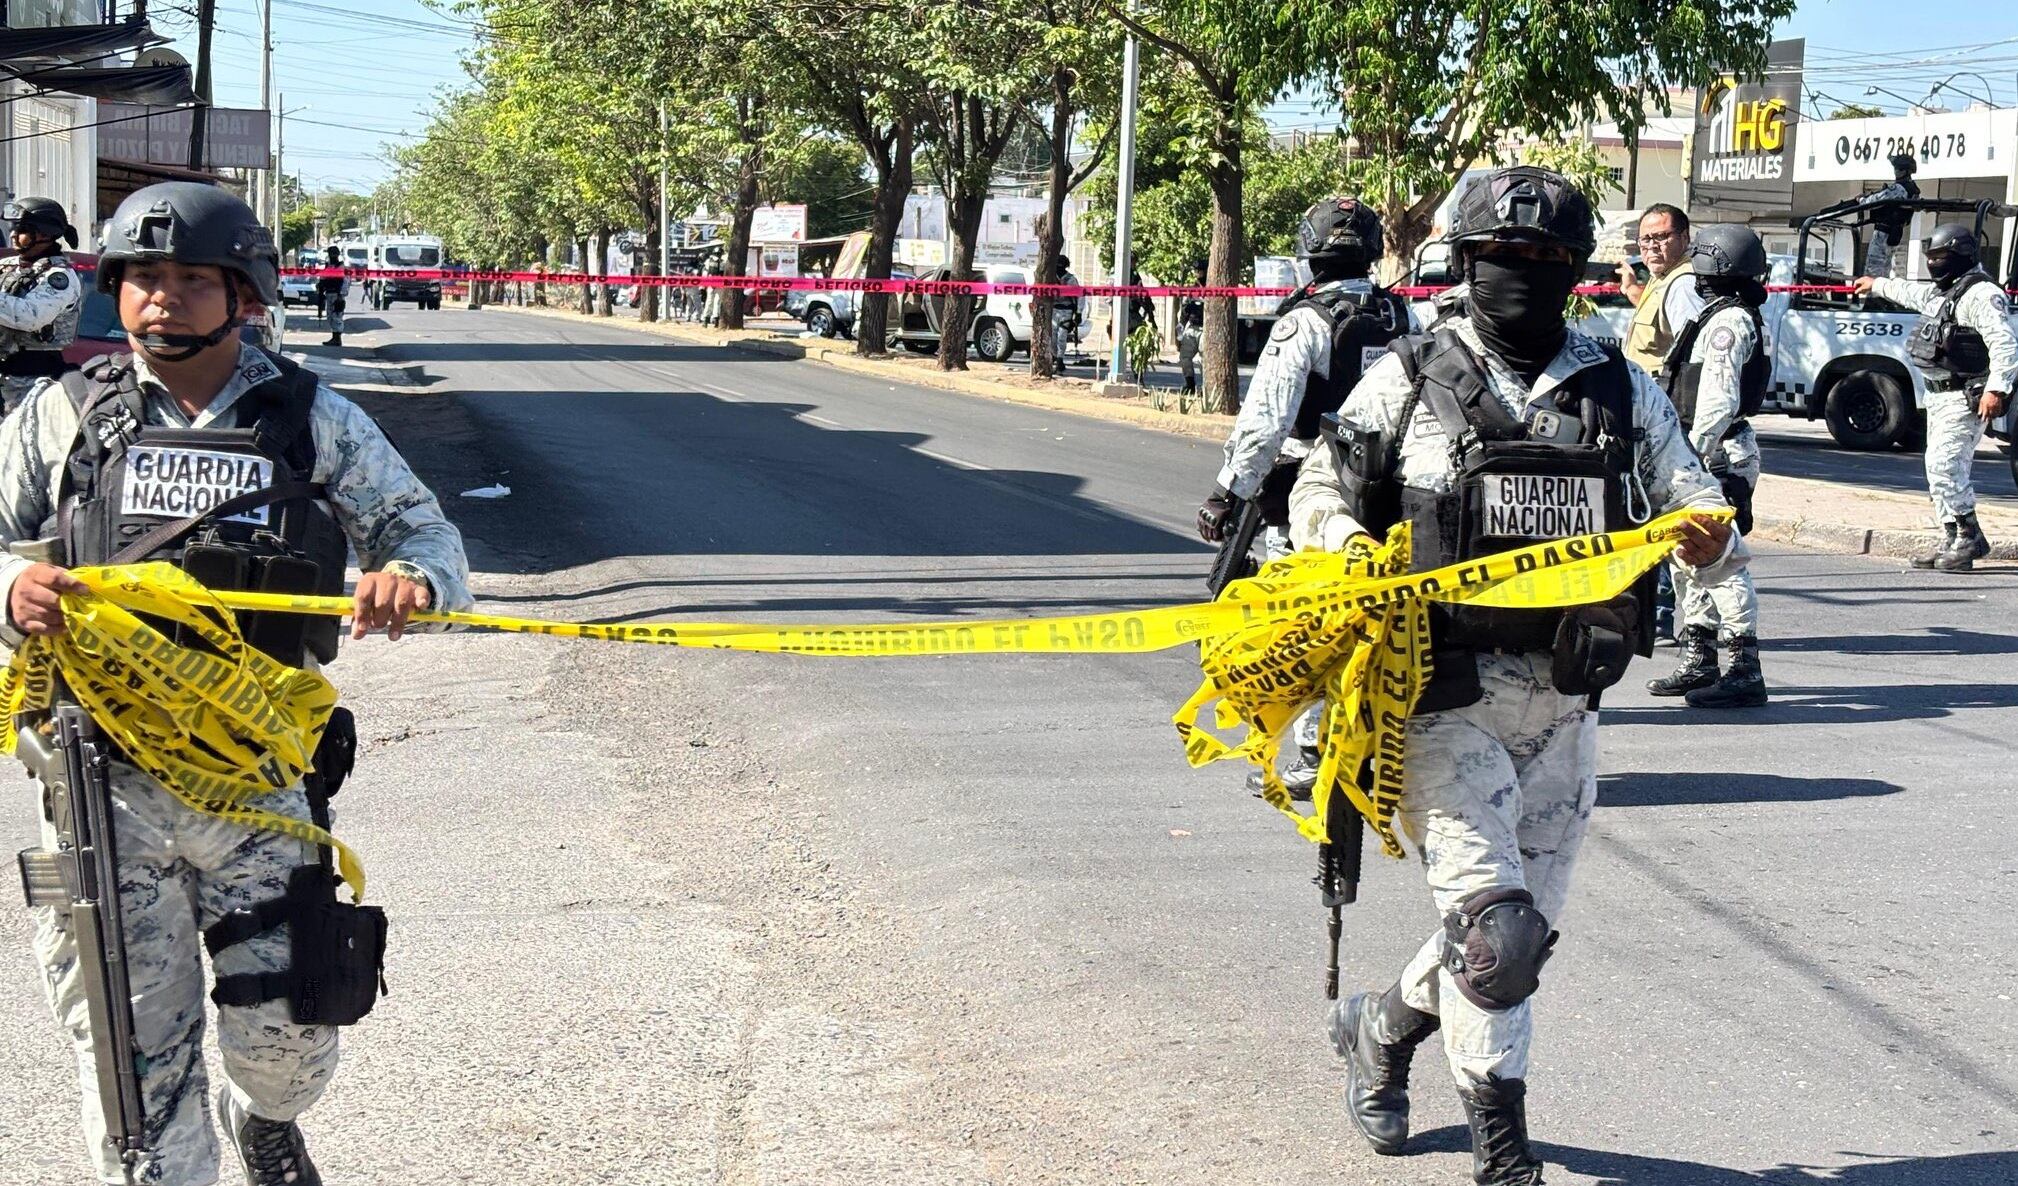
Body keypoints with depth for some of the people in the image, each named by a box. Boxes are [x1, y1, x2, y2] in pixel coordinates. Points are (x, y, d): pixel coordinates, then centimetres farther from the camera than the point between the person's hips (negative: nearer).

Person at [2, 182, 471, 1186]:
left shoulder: (313, 419, 6)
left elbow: (427, 534, 7)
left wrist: (409, 577, -17)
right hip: (107, 778, 0)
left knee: (290, 1045, 7)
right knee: (135, 1062, 1)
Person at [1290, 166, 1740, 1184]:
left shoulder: (1621, 391, 8)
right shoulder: (1408, 378, 1)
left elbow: (1695, 510, 7)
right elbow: (1320, 489, 8)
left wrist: (1712, 541, -18)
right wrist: (1347, 547, -14)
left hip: (1562, 708, 4)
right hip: (1443, 698, -4)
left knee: (1527, 928, 14)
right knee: (1498, 928, -14)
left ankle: (1382, 1029, 39)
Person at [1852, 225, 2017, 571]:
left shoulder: (1981, 294, -14)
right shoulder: (1942, 292, 18)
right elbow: (1910, 292, 41)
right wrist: (1877, 285, 55)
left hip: (1965, 399, -11)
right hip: (1940, 396, 11)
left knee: (1944, 466, -17)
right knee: (1941, 470, 11)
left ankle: (1970, 537, -8)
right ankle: (1953, 542, 16)